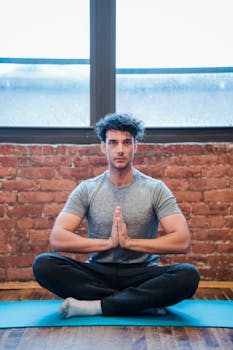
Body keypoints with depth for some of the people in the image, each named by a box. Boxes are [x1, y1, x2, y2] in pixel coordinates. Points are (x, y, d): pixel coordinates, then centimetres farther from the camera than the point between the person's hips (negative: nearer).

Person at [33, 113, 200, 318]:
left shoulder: (155, 189, 0)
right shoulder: (87, 190, 2)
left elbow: (182, 241, -12)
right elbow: (57, 239, -10)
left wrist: (130, 242, -18)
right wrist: (108, 242, -19)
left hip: (142, 273, -1)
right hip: (98, 272, 2)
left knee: (189, 275, -30)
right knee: (44, 265, -25)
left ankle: (95, 306, -26)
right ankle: (144, 302, -23)